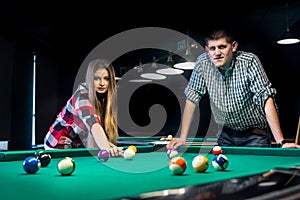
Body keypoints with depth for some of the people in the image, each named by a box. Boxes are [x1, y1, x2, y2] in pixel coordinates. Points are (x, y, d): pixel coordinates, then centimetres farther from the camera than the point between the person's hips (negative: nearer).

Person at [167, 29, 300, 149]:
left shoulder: (249, 61, -22)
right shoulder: (202, 63, -13)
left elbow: (266, 98, -27)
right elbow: (192, 98, -6)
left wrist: (281, 142, -33)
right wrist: (183, 137, -9)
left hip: (254, 135, -2)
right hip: (226, 135, 3)